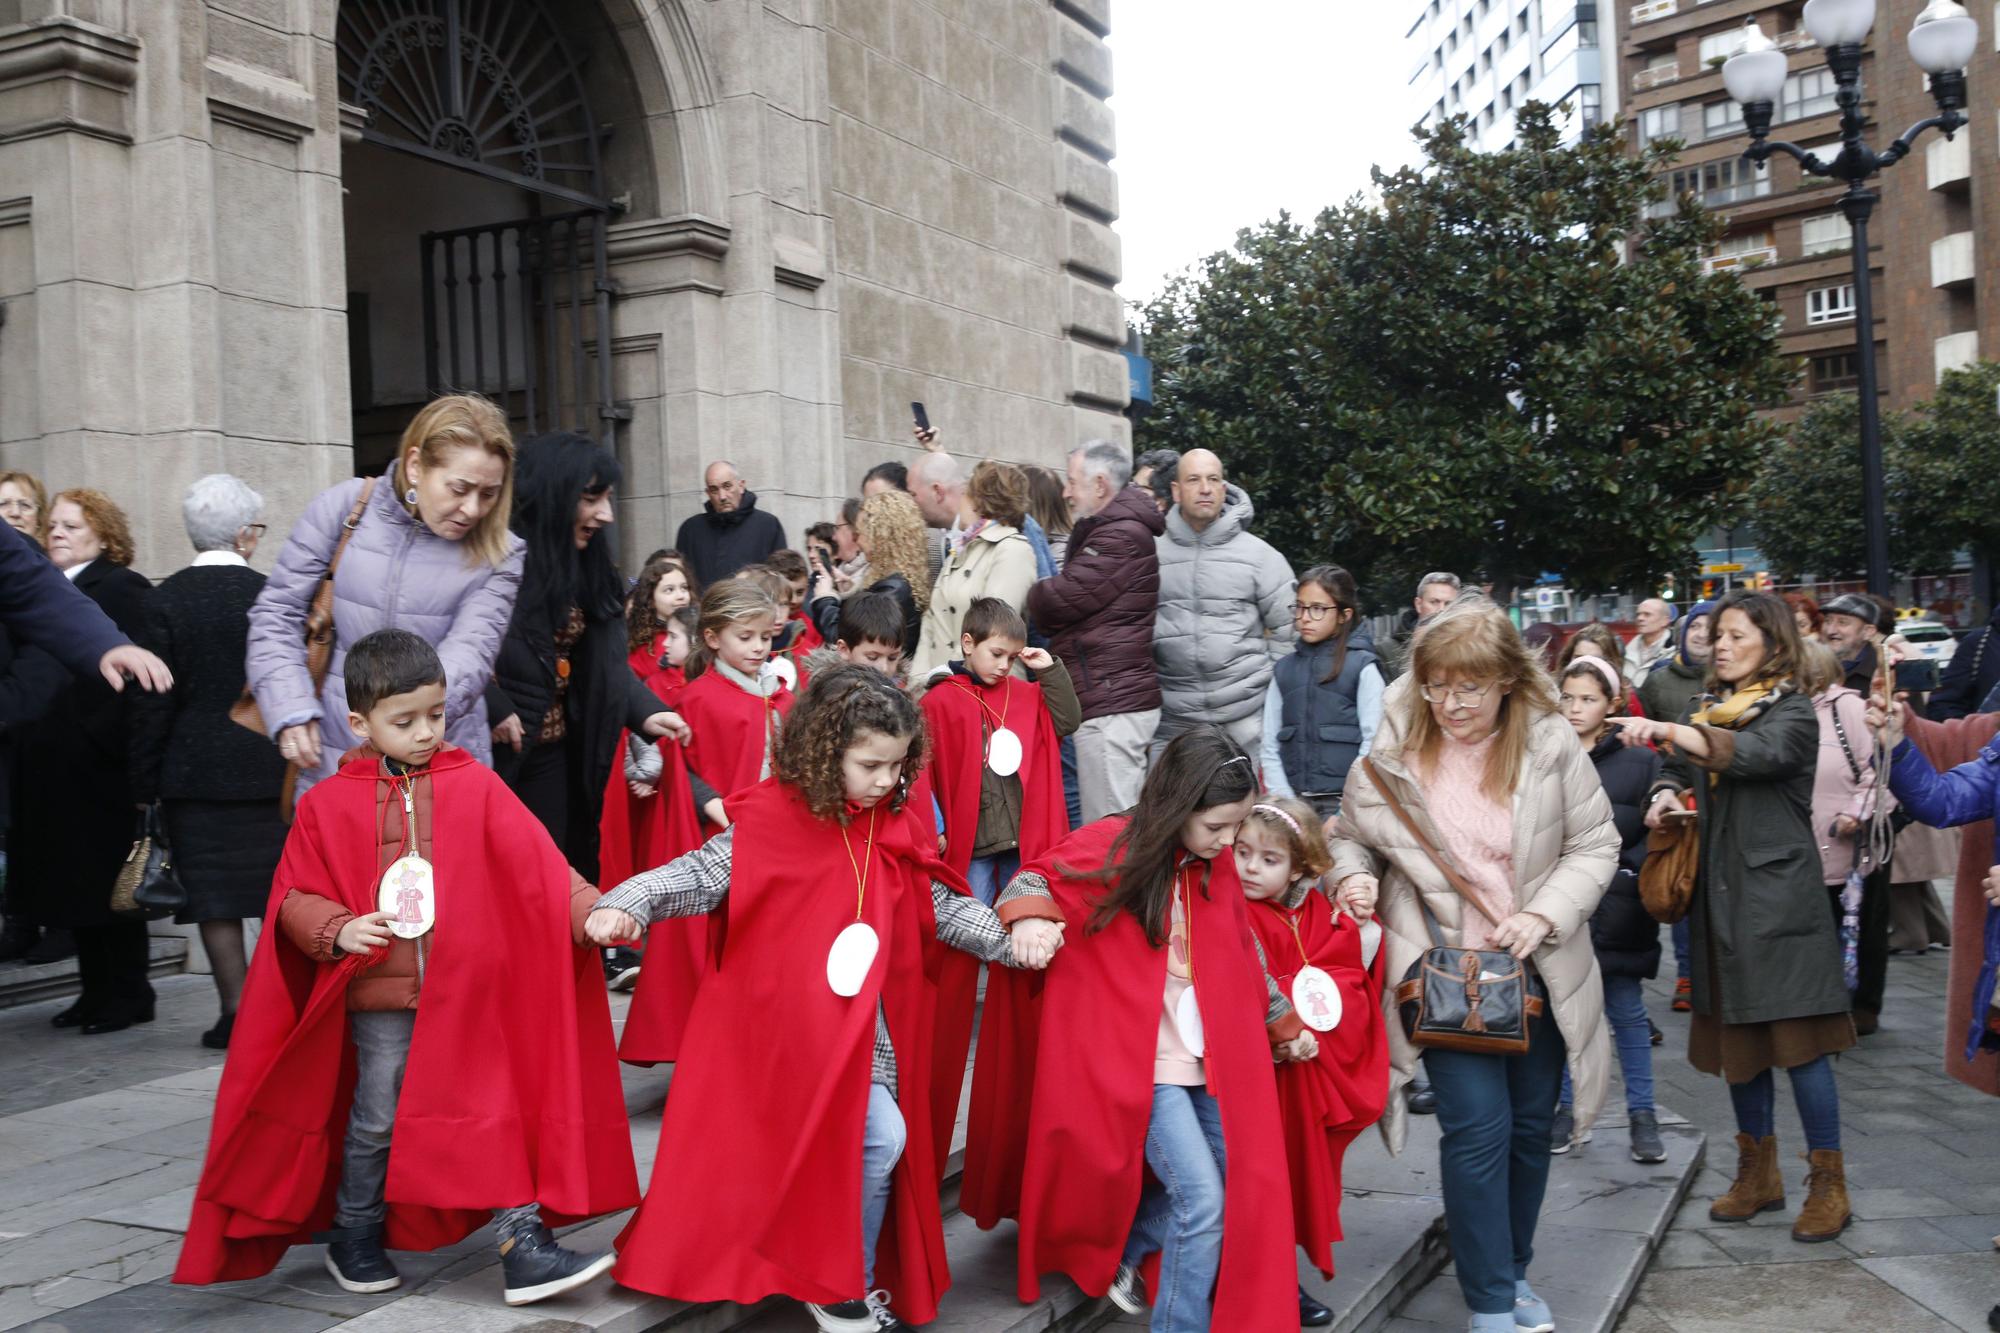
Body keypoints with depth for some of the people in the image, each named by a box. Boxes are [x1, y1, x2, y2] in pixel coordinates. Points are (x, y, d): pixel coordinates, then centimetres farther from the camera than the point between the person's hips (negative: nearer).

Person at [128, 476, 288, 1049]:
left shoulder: (165, 600, -4)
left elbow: (151, 703, -3)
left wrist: (144, 784, 3)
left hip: (196, 771, 0)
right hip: (270, 766, 0)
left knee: (213, 894, 6)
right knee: (279, 892, 10)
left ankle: (236, 1008, 5)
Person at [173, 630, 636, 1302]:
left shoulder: (475, 786, 0)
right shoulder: (328, 805, -1)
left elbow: (533, 861, -7)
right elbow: (295, 897, 3)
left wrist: (589, 908, -21)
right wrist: (337, 931, -16)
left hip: (468, 994, 0)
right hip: (381, 997, 0)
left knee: (492, 1112, 2)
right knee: (375, 1120, 13)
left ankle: (522, 1239, 8)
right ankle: (354, 1235, 34)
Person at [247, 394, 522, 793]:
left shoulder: (498, 556, -2)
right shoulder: (343, 509, 0)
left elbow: (469, 654, -15)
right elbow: (278, 613, 4)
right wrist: (292, 710, -8)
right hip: (331, 757, 1)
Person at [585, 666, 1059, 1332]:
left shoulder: (897, 831, 6)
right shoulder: (768, 821, -10)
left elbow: (941, 908, 9)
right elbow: (699, 875, -12)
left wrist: (1011, 938, -3)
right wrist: (624, 903, -27)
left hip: (865, 1025, 6)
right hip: (791, 1027, -6)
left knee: (881, 1140, 6)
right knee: (879, 1136, -15)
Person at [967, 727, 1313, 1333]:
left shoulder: (1216, 864, 5)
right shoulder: (1113, 848, -12)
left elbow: (1244, 956, 18)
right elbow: (1035, 879, -2)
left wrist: (1284, 1022, 21)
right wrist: (1031, 916, -24)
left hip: (1209, 1056, 7)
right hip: (1141, 1061, -6)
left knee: (1240, 1187, 9)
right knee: (1201, 1199, -13)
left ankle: (1126, 1256, 29)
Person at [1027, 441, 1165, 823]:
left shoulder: (1122, 536, -13)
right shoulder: (1106, 530, 22)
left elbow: (1058, 601, -16)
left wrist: (1027, 596, 4)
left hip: (1111, 705, -11)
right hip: (1120, 700, 11)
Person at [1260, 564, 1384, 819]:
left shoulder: (1363, 667, 0)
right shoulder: (1284, 670, 11)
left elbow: (1373, 744, -5)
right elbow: (1270, 748, 9)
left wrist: (1344, 813, -9)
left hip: (1344, 801, -3)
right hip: (1293, 801, 3)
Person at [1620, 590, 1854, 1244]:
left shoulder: (1792, 711, -5)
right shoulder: (1711, 709, 15)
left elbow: (1756, 753, -25)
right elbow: (1679, 770, 19)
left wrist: (1667, 732, -39)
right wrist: (1667, 792, -6)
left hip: (1778, 896, -6)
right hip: (1721, 896, 6)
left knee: (1797, 1039, -5)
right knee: (1737, 1037, 10)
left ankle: (1828, 1184, 5)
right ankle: (1758, 1175, 22)